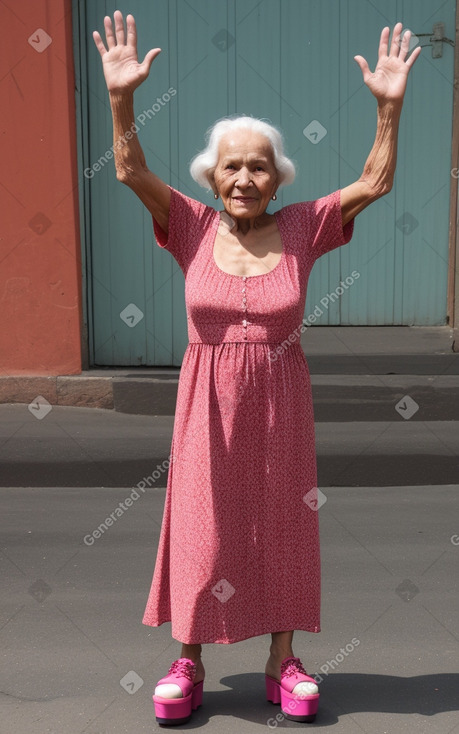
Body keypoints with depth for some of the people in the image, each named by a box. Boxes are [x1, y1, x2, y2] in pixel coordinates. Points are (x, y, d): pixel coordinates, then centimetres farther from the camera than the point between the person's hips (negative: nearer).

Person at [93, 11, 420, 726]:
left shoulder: (301, 228, -3)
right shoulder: (194, 226, -3)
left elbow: (374, 184, -8)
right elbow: (131, 170, -10)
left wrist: (389, 107, -17)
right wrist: (121, 97, -22)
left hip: (280, 403, 1)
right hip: (208, 403, 0)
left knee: (281, 525, 10)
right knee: (201, 526, 6)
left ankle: (283, 663, 27)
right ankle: (188, 663, 25)